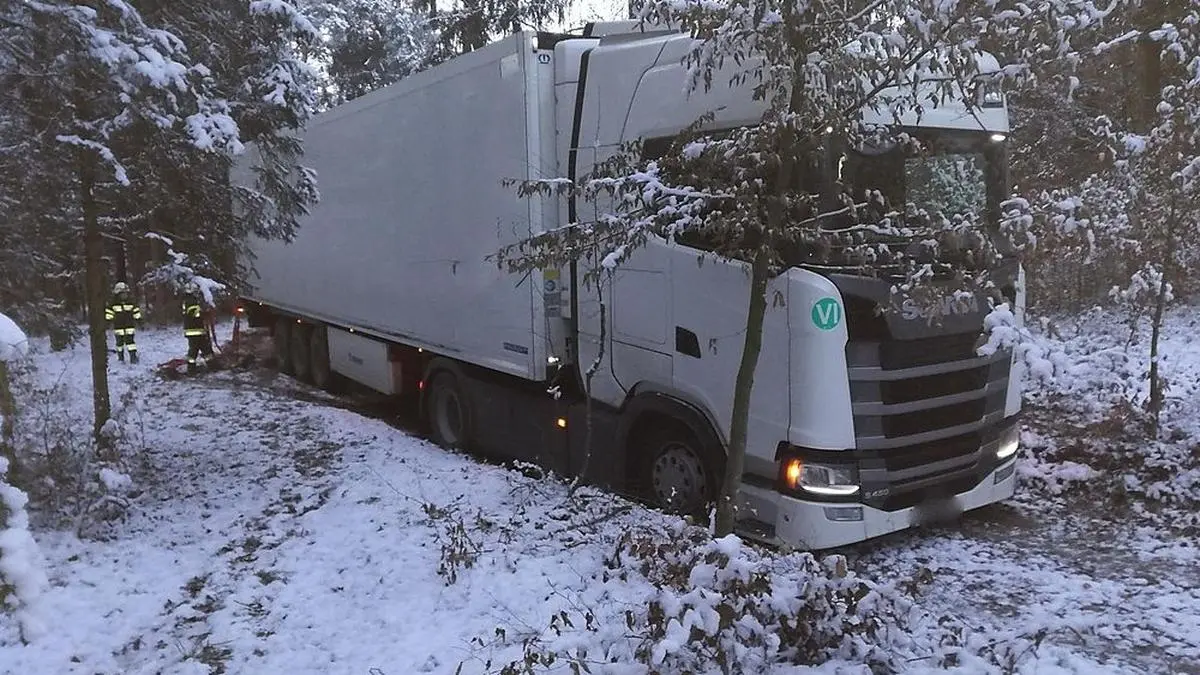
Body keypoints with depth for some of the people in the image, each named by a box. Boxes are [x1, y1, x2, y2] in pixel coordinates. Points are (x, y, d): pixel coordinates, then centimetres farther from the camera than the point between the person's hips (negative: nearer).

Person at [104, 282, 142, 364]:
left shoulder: (131, 303, 3)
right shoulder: (113, 304, -4)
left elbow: (136, 311, 12)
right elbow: (109, 313, 2)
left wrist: (138, 319, 9)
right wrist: (108, 320, -1)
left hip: (129, 327, 0)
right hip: (118, 327, 0)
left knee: (130, 341, -9)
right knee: (120, 342, 6)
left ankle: (133, 357, -9)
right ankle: (120, 357, 20)